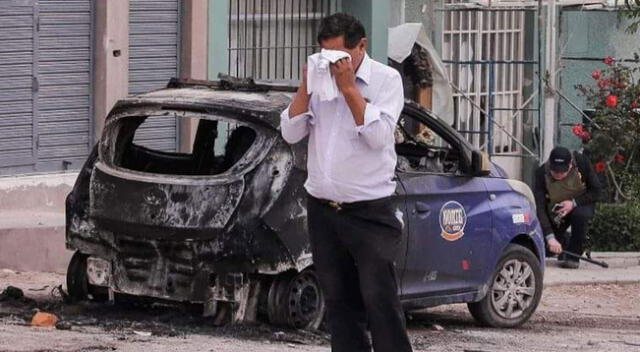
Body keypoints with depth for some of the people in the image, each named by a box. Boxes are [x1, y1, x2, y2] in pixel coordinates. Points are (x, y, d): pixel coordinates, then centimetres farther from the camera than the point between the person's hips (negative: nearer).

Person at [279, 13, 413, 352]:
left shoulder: (386, 79, -5)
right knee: (339, 301, 8)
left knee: (380, 300, -9)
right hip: (322, 210, 5)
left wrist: (348, 88, -20)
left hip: (370, 212, -5)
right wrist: (306, 86, -9)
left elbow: (378, 136, -18)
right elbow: (291, 133, 2)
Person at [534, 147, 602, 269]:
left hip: (581, 204, -2)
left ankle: (573, 256, -18)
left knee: (580, 214, -36)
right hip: (556, 211, 2)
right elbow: (539, 208, -29)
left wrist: (574, 203, -29)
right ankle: (563, 253, 18)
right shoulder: (542, 173, -26)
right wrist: (550, 237, -38)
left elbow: (596, 191, -14)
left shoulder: (581, 162, -26)